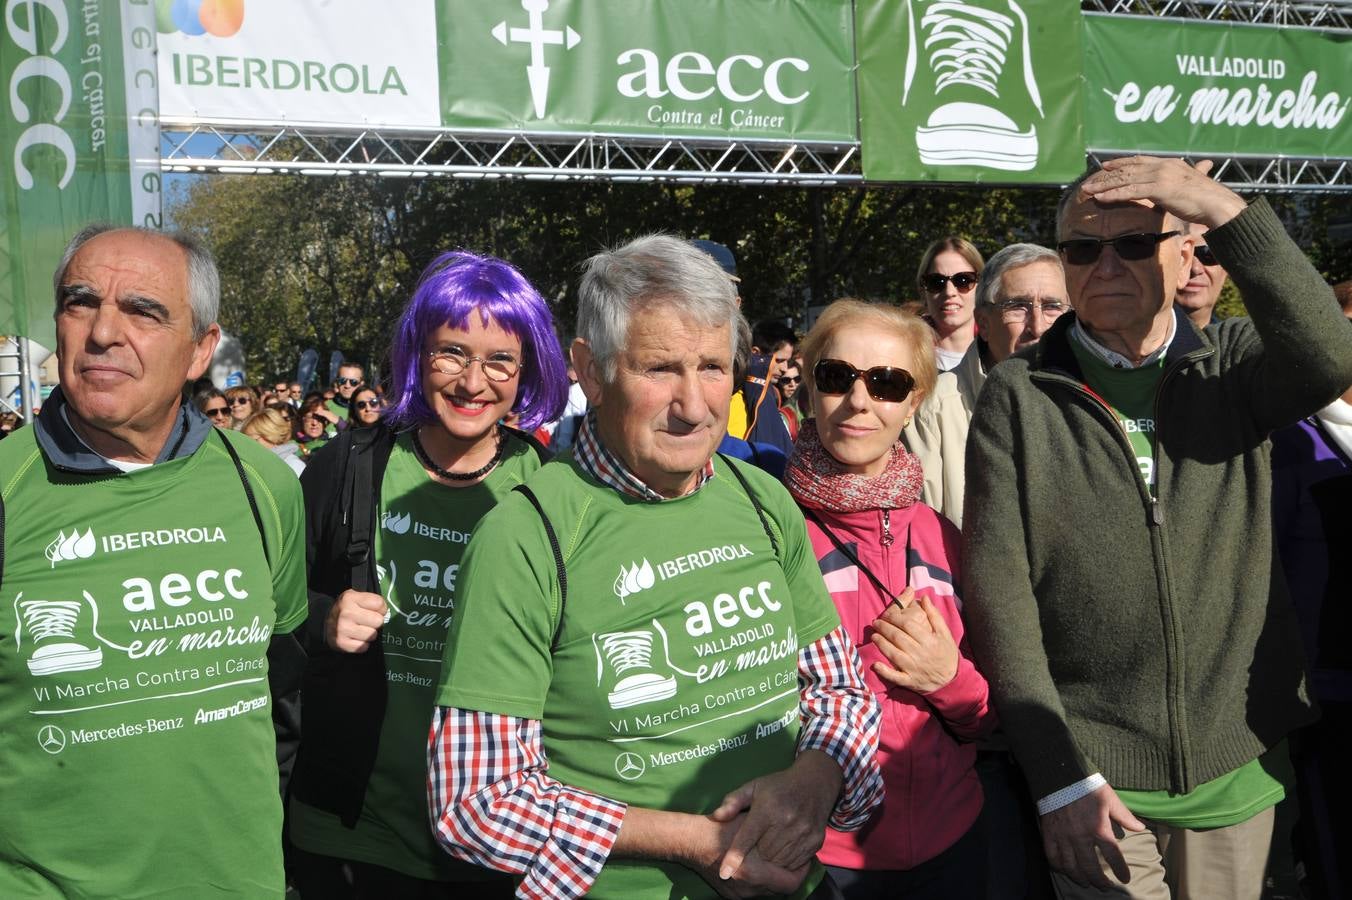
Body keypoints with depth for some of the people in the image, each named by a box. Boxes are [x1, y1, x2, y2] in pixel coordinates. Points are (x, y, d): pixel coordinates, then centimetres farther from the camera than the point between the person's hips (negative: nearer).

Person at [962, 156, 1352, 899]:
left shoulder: (1233, 364, 3)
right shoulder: (1017, 396, -4)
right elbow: (996, 590, -9)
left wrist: (1226, 209, -25)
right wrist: (1058, 774, -13)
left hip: (1239, 766, 2)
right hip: (1092, 774, -2)